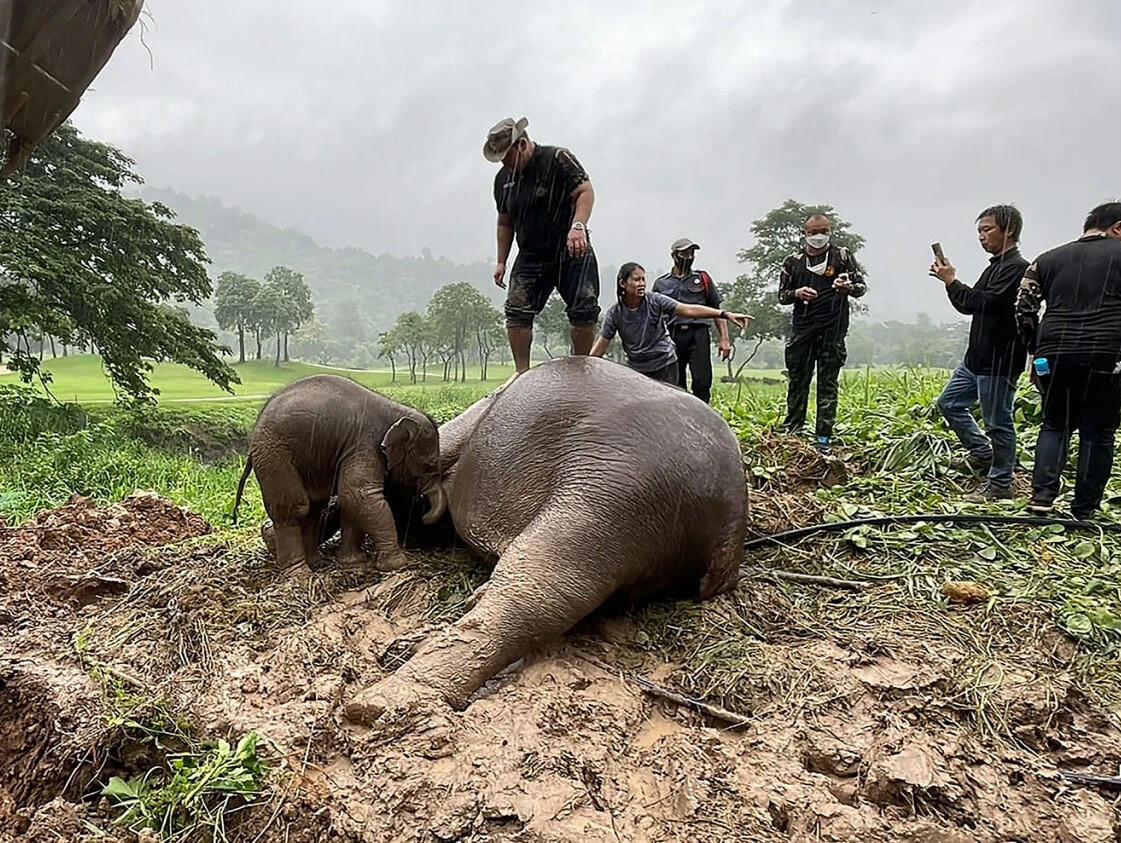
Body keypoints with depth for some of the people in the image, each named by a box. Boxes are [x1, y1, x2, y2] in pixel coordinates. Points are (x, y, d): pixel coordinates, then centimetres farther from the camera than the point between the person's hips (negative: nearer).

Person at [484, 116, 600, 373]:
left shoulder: (558, 159, -9)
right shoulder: (503, 178, 10)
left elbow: (585, 191, -17)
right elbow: (505, 223, 19)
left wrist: (577, 226, -34)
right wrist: (501, 262, 16)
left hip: (571, 253, -4)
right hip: (530, 257, 5)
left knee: (584, 312, -9)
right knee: (517, 313, -8)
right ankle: (522, 376, -2)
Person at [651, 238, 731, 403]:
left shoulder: (702, 278, 14)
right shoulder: (661, 284, 14)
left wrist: (724, 339, 3)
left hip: (698, 334, -1)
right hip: (672, 337, 1)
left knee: (702, 383, -11)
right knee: (675, 385, 2)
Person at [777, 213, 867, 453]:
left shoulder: (842, 256, 5)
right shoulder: (793, 262, 10)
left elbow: (862, 286, 5)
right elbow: (782, 295, 12)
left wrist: (848, 288, -19)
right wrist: (796, 293, -10)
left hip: (832, 329, -2)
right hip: (802, 329, 2)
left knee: (828, 383, 0)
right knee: (797, 380, 4)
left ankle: (824, 438, 3)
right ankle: (792, 432, 14)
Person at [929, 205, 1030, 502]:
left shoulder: (1017, 267, -14)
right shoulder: (995, 266, 16)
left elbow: (984, 302, -23)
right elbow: (969, 305, 16)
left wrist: (952, 281, -12)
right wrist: (950, 281, 0)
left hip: (1000, 361, -10)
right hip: (977, 357, 10)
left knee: (998, 421, -1)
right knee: (949, 402, 17)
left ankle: (1000, 484, 11)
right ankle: (983, 453, 29)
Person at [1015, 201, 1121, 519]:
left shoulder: (1048, 259, 15)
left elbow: (1024, 308, 11)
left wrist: (1036, 350, 17)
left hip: (1055, 354, 3)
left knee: (1055, 425, 17)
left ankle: (1042, 495, 2)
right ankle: (1084, 512, 11)